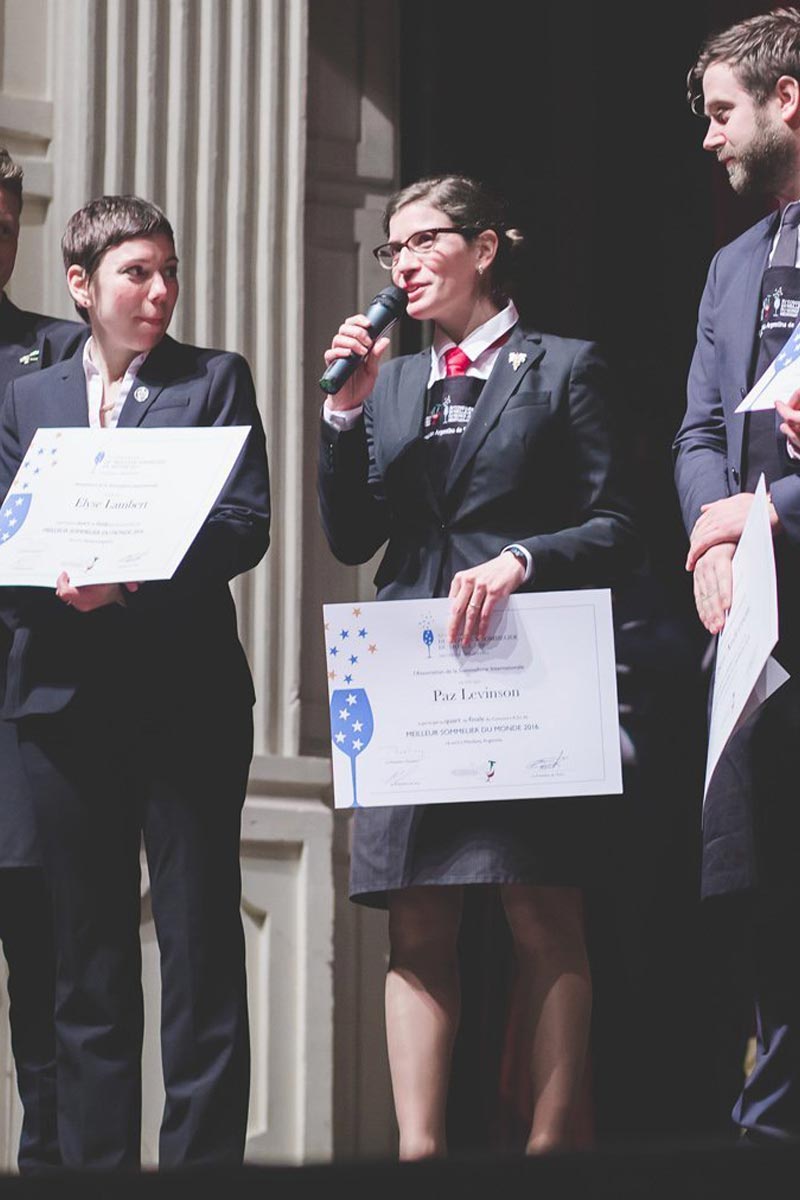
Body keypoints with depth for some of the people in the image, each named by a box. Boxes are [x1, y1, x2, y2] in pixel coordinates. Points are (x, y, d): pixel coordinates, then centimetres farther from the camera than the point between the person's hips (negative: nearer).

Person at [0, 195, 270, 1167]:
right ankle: (94, 1166, 10)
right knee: (88, 959, 6)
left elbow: (244, 525, -3)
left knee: (202, 950, -4)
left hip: (187, 695, -2)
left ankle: (202, 1161, -3)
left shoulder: (215, 380, 8)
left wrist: (131, 567, -18)